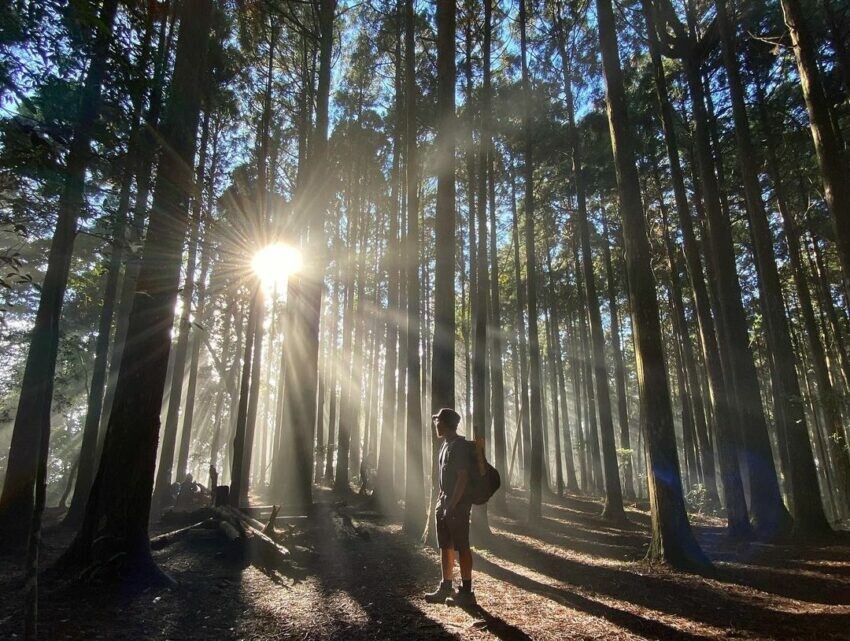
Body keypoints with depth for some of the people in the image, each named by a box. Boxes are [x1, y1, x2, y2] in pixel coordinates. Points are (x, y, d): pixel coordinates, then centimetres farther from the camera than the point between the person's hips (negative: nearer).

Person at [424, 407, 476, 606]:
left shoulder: (459, 446, -15)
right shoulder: (445, 445, 15)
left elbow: (463, 477, -20)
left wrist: (452, 505, -21)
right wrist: (440, 501, 16)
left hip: (457, 504, -9)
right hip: (444, 503, 9)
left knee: (461, 547, -2)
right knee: (445, 547, 14)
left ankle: (466, 592, 7)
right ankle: (446, 588, 23)